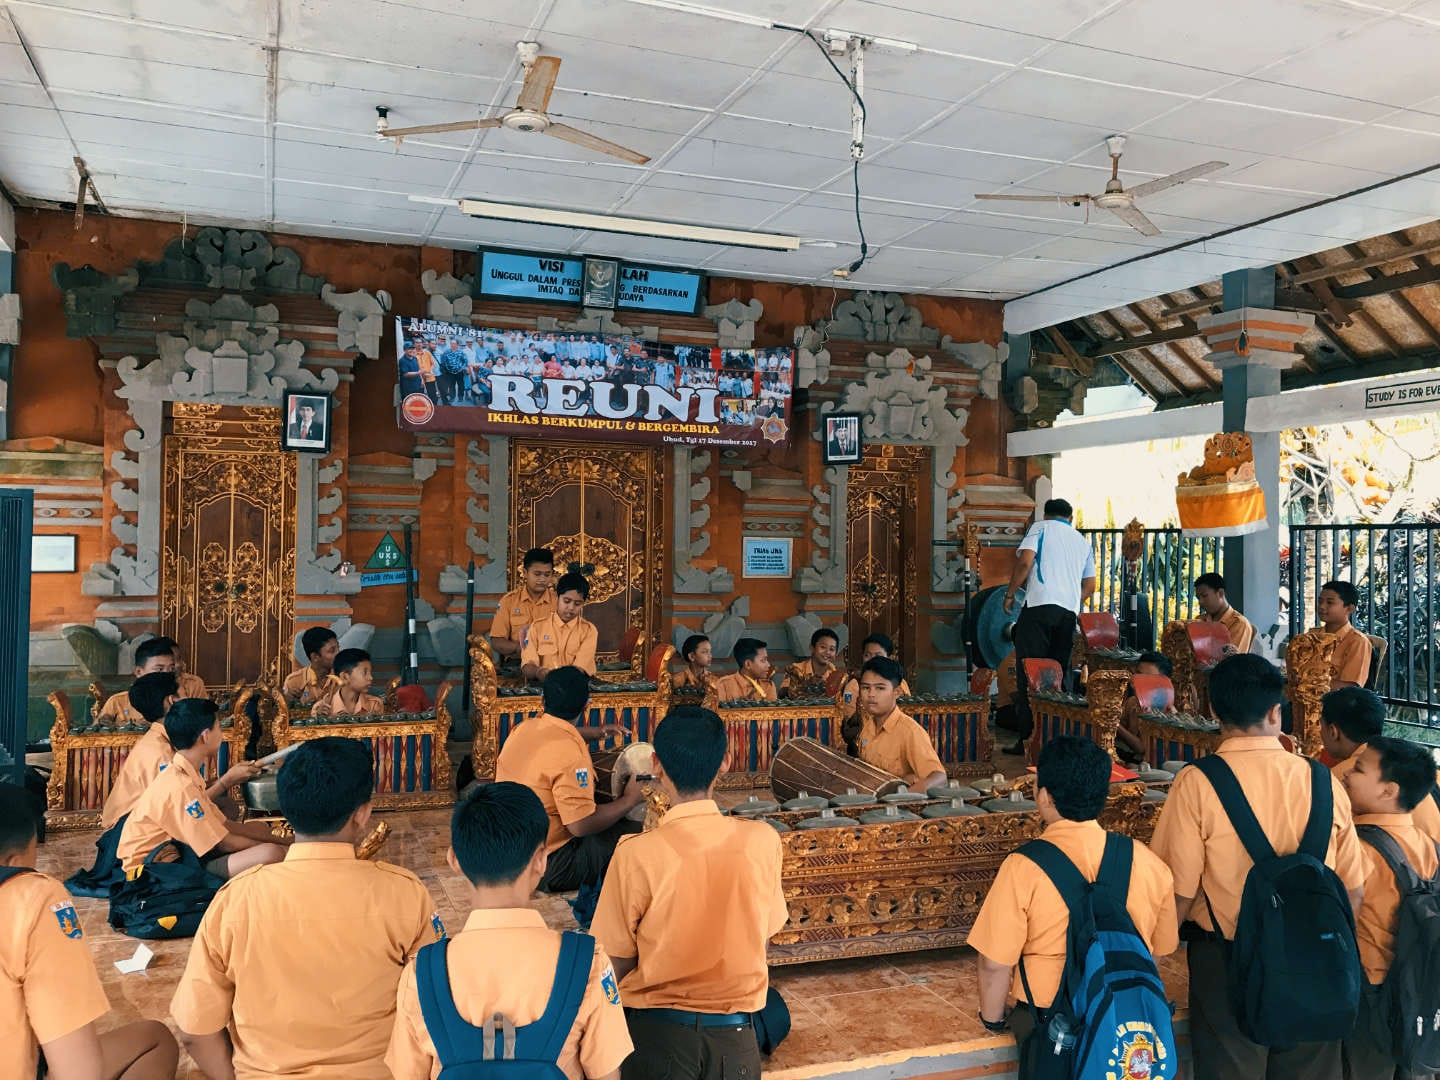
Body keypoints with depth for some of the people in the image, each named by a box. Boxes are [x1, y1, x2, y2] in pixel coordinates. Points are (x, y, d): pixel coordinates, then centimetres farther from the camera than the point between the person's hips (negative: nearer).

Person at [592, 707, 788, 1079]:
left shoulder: (636, 855, -20)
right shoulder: (763, 841, -11)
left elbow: (618, 963, -10)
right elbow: (763, 937, 2)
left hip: (657, 1033, -2)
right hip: (734, 1034, 3)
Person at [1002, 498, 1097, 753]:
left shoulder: (1041, 527, 8)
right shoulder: (1082, 541, 24)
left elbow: (1024, 562, -6)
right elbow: (1090, 586, 20)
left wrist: (1010, 594, 3)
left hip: (1040, 605, -5)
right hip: (1070, 611, 5)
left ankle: (1028, 737, -9)